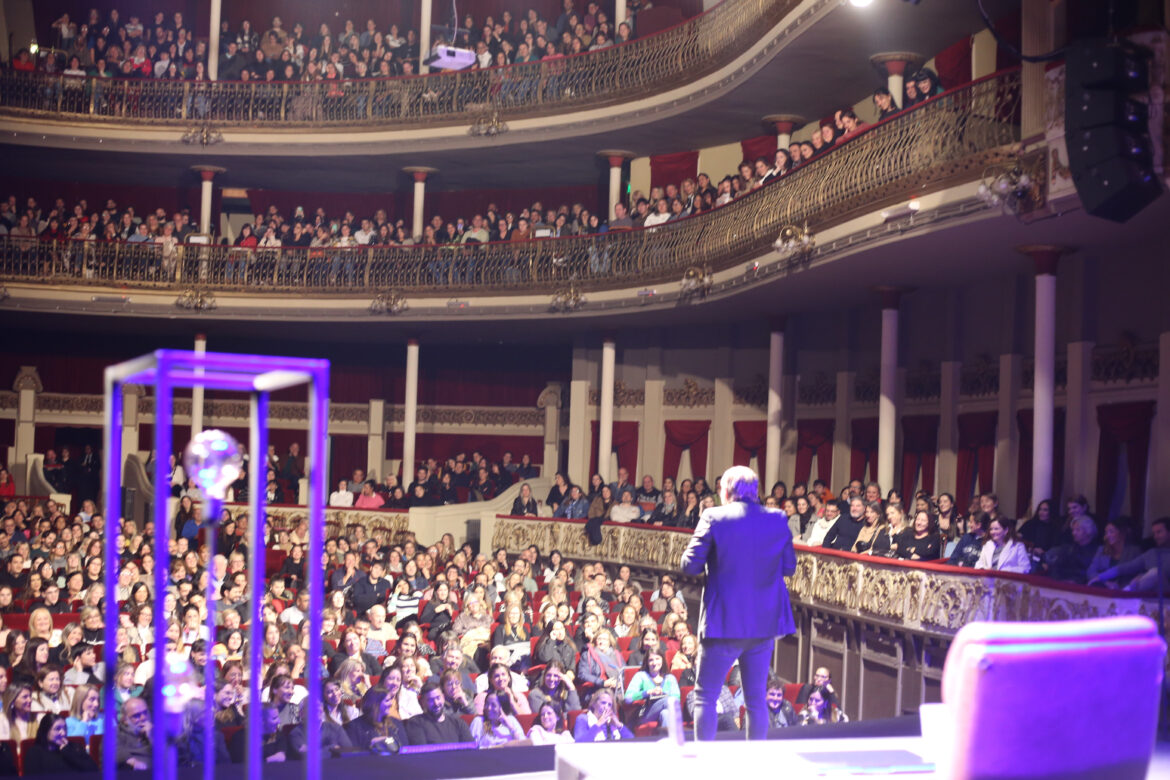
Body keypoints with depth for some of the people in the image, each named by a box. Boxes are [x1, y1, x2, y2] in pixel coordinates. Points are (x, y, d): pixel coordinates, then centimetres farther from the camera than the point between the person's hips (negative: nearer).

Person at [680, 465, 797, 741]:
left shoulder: (714, 518, -9)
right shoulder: (778, 520, 1)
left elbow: (690, 566, -10)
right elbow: (789, 566, 7)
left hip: (724, 622, -4)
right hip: (765, 622, 4)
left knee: (705, 695, 5)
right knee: (757, 698, 13)